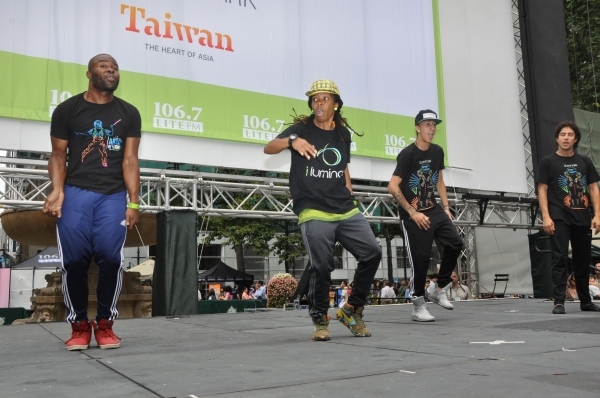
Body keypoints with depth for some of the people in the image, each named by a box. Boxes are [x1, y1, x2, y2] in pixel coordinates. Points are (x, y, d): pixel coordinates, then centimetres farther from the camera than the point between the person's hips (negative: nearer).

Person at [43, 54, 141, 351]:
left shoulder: (128, 114, 10)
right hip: (76, 192, 0)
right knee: (74, 259, -7)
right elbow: (58, 154, 6)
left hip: (114, 195, 0)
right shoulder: (67, 110, 8)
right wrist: (57, 190, -12)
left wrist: (133, 202, -3)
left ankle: (105, 324, 5)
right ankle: (79, 325, 9)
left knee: (110, 257, -12)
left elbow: (130, 161, 6)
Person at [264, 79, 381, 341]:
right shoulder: (302, 129, 1)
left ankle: (351, 310, 12)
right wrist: (291, 141, -31)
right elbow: (268, 148, -11)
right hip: (314, 213, -4)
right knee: (321, 267, -9)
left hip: (346, 211, 5)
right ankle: (320, 321, 14)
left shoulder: (343, 133, 14)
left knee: (372, 253, -6)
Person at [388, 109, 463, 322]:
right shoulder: (408, 154, -14)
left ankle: (440, 290, 10)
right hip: (413, 214, -6)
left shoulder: (437, 151, 7)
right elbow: (393, 187, -17)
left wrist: (446, 208, 10)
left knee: (454, 243, -8)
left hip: (433, 209, 6)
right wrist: (412, 213, -18)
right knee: (420, 259, -5)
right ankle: (418, 307, 10)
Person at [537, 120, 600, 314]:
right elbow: (542, 190, -2)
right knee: (560, 259, -7)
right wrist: (546, 216, -12)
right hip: (559, 218, -4)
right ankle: (559, 302, -6)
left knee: (583, 260, 11)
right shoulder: (548, 162, 2)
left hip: (582, 218, 4)